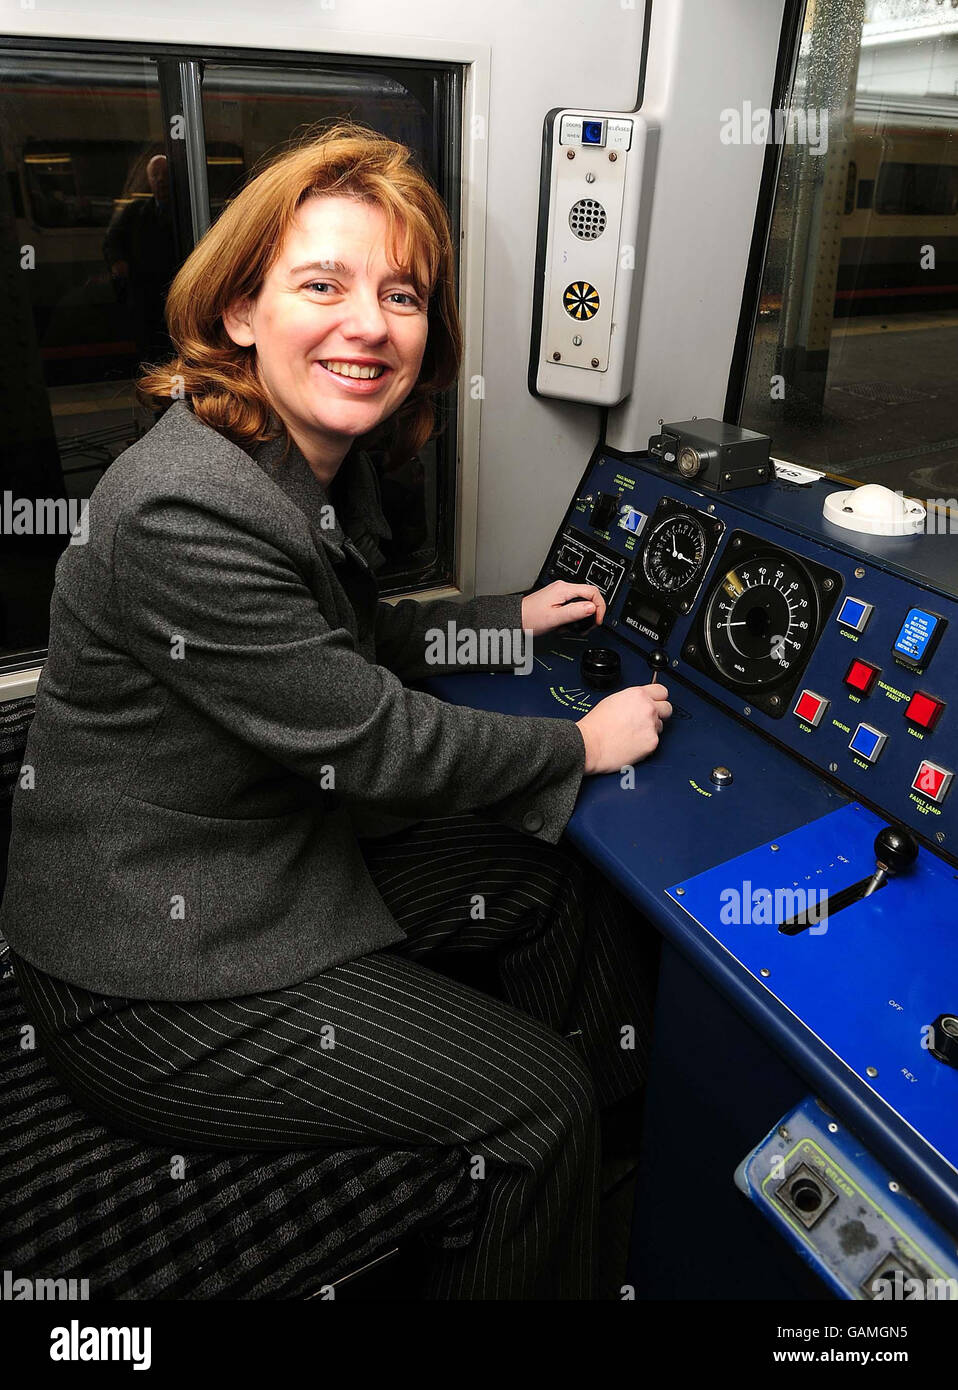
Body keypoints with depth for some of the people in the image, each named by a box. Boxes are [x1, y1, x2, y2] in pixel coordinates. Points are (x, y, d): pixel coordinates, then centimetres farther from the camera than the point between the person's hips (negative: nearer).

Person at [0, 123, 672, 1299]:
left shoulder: (315, 459, 2)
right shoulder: (186, 512, -30)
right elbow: (376, 741, -25)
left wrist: (509, 616, 14)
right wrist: (581, 745, -11)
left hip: (288, 850, 9)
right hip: (156, 978, -9)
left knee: (562, 890, 13)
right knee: (538, 1099, -5)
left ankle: (619, 1164, 38)